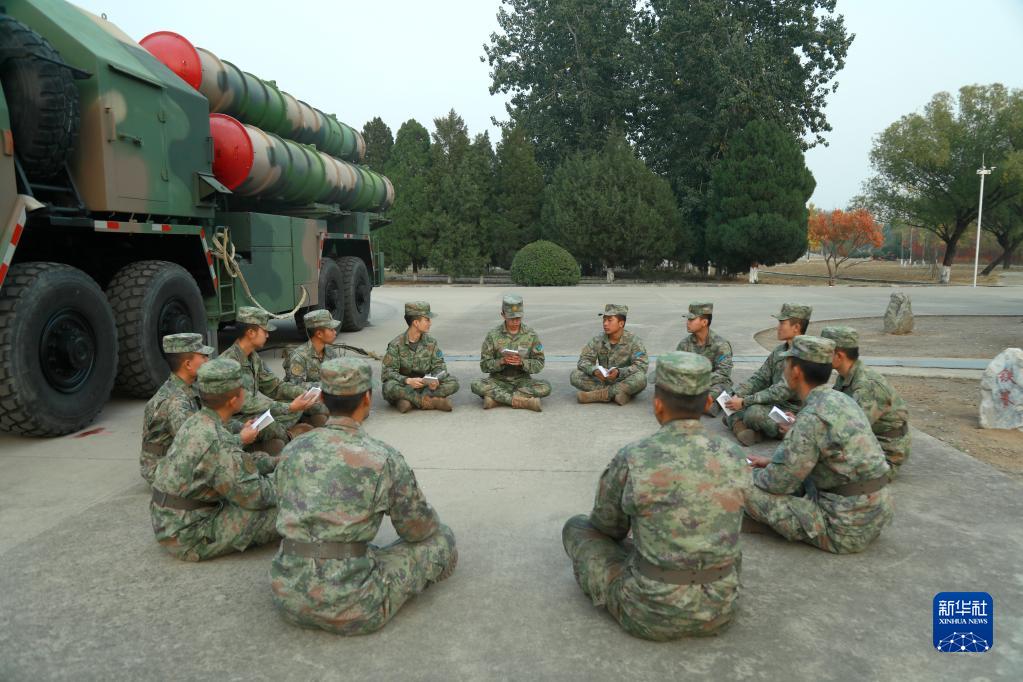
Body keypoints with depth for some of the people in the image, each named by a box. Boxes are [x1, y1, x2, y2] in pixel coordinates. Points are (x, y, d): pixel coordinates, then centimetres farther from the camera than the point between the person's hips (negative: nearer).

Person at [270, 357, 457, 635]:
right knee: (441, 539, 10)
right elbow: (417, 530, 3)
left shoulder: (294, 449, 3)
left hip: (287, 597, 6)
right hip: (348, 606, -6)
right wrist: (427, 516, 28)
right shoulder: (384, 458, -10)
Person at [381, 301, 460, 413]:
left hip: (424, 385, 4)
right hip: (404, 386, -3)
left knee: (453, 383, -19)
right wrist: (408, 380, -33)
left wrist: (435, 380, -25)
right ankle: (430, 402, -27)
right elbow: (387, 372, -15)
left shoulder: (431, 342, 3)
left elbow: (439, 366, 0)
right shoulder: (396, 344, -10)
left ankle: (410, 400, -27)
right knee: (390, 387, -36)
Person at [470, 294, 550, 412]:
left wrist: (522, 362, -21)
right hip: (499, 381, -1)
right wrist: (501, 361, -23)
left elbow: (539, 365, -1)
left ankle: (497, 398, -26)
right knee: (477, 385, -30)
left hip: (522, 380, 1)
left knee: (545, 388, -28)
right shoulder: (493, 335, -3)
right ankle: (522, 401, -30)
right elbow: (484, 365, -3)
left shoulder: (531, 334, -1)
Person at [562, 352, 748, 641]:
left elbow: (607, 526, 1)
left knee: (576, 527, 17)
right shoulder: (732, 455, -6)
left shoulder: (632, 459, -18)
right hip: (720, 609, 5)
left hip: (652, 613, -4)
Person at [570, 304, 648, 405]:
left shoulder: (633, 341, -9)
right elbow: (584, 360, -6)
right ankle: (614, 394, -27)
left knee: (640, 378, -35)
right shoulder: (598, 340, 0)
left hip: (624, 384, -3)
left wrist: (619, 372, -36)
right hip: (603, 381, 3)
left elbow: (642, 366, -20)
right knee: (575, 375, -17)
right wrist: (594, 370, -29)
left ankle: (597, 395, -28)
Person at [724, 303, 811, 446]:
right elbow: (759, 378, 10)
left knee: (755, 412, -33)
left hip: (792, 412, -9)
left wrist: (745, 401, -24)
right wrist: (737, 395, -7)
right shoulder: (780, 351, 10)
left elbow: (782, 391, -24)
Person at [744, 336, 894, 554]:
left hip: (847, 530, -9)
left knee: (752, 491, -11)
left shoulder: (811, 418, -22)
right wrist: (770, 462, 18)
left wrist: (750, 474, 4)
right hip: (876, 516, 9)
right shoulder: (841, 399, 6)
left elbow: (780, 482, -16)